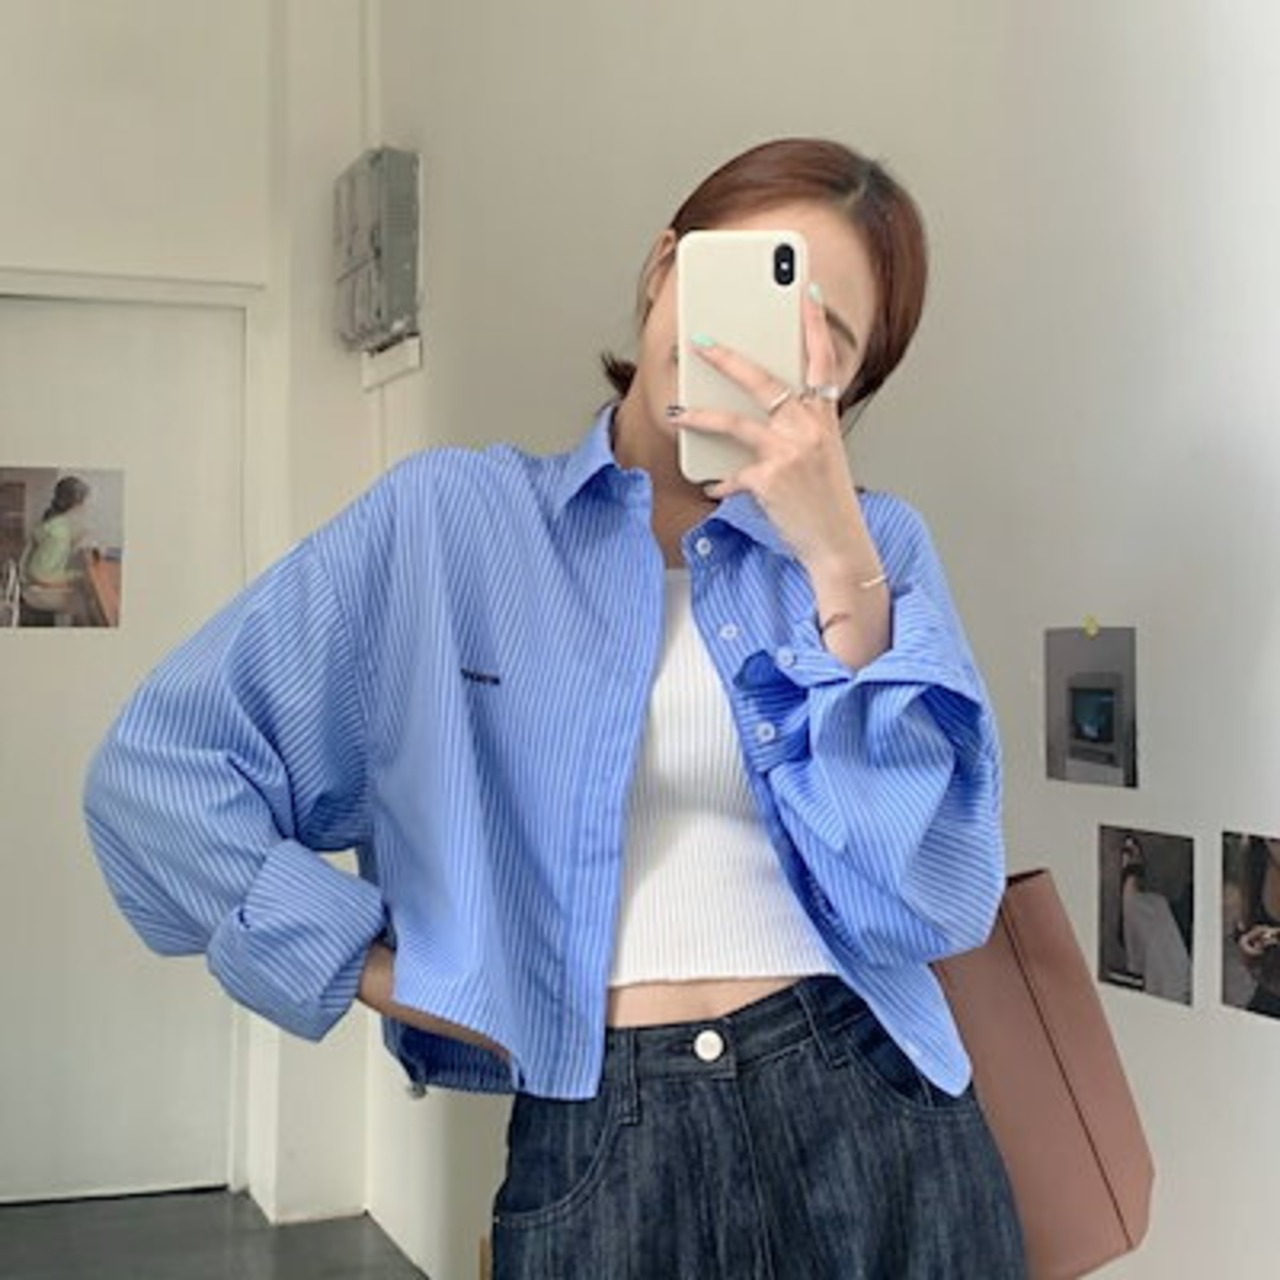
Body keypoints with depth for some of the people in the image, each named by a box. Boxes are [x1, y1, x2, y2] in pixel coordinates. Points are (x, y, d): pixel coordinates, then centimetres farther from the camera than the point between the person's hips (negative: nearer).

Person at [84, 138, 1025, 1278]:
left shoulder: (875, 546, 4)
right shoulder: (447, 519, 0)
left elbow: (925, 904, -9)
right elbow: (160, 772, 0)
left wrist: (837, 565, -15)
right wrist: (381, 972, -6)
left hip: (873, 1129, 2)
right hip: (596, 1156, -1)